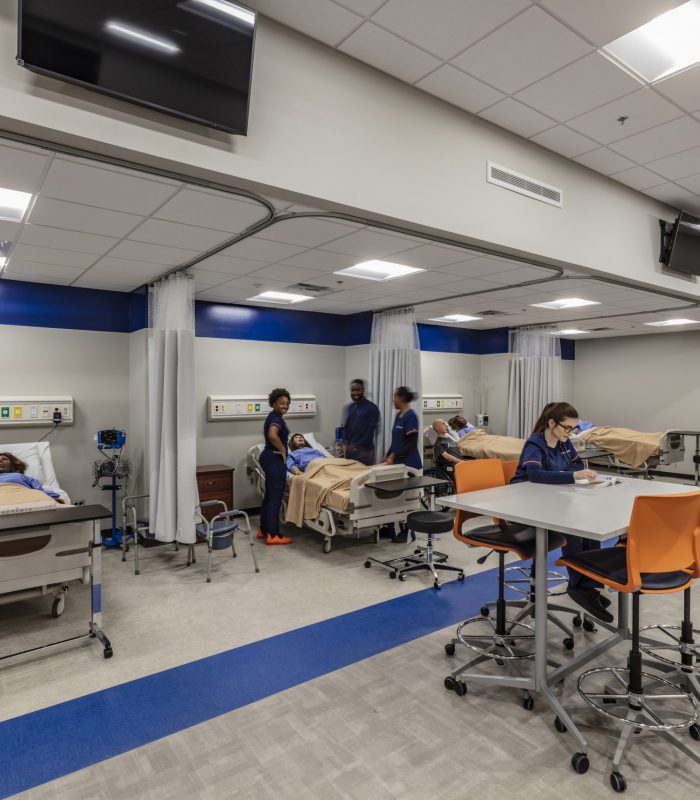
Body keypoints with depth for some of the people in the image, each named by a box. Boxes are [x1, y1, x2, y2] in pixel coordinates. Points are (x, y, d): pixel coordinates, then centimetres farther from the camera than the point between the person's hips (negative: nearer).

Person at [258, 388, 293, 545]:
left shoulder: (273, 417, 14)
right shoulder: (276, 418, -17)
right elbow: (272, 435, -36)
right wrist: (283, 450, -21)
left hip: (268, 458, 10)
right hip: (275, 461, -10)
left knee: (268, 495, 16)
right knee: (275, 498, -4)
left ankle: (263, 530, 25)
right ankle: (273, 536, 1)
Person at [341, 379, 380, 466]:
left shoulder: (371, 408, -5)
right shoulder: (349, 408, 14)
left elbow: (373, 430, -8)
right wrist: (344, 444, 4)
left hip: (364, 450, -6)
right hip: (350, 449, 6)